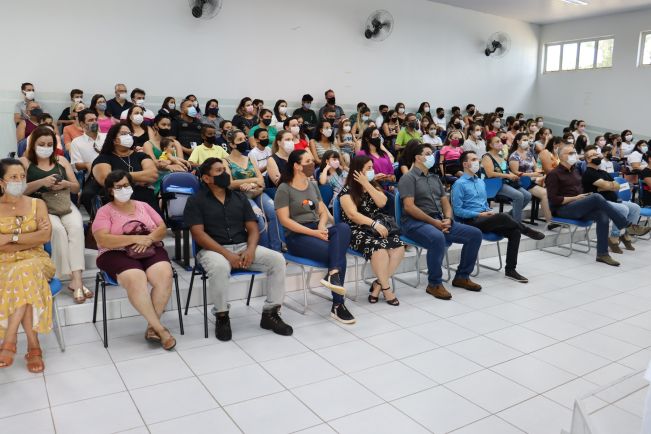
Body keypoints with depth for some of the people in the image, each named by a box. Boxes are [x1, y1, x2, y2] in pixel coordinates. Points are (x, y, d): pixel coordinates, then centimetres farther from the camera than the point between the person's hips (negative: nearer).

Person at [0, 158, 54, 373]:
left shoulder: (37, 204, 10)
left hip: (35, 259, 0)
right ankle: (33, 346, -28)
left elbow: (45, 236, -6)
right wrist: (32, 238, -10)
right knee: (25, 282, -34)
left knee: (25, 273, -37)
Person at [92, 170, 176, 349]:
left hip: (151, 250, 3)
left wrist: (149, 238, -12)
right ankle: (160, 328, -24)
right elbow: (103, 240, -9)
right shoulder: (104, 211, 7)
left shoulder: (143, 206, 19)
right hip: (117, 254, -3)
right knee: (136, 280, -35)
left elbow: (162, 228, 11)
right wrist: (136, 238, -15)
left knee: (165, 275, -29)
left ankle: (151, 327, -17)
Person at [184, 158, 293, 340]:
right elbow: (198, 234, -9)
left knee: (277, 259, -19)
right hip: (212, 249, -4)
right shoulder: (196, 201, 2)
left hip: (243, 246, 4)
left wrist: (250, 250, -12)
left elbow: (253, 228, 10)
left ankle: (270, 313, -8)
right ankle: (222, 316, -14)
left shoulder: (240, 198, 16)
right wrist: (226, 254, -21)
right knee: (219, 266, -39)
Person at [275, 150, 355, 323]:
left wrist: (321, 226, -6)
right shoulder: (284, 189, -2)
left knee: (343, 227, -28)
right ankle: (338, 305, -22)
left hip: (317, 230, 6)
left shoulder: (313, 185, 19)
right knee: (338, 254, -27)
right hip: (297, 236, -6)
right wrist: (313, 232, -18)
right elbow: (285, 220, -10)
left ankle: (333, 274, -38)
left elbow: (323, 211, 19)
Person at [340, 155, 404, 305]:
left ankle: (378, 284, -11)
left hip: (378, 226, 6)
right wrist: (374, 224, -25)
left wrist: (366, 184, -7)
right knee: (379, 247, -33)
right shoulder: (347, 191, -4)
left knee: (399, 246, -22)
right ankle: (386, 288, -14)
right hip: (357, 231, -6)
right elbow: (353, 215, -16)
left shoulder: (374, 185, 16)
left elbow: (382, 203, -2)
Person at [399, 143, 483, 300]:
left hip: (440, 220, 8)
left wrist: (448, 219, -4)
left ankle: (462, 277, 8)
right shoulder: (408, 178, -2)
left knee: (475, 234, -4)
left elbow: (445, 202, 19)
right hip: (415, 222, -8)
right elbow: (409, 207, -14)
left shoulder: (435, 178, 22)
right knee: (438, 238, -39)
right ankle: (434, 284, -21)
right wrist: (433, 222, -17)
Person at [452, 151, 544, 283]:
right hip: (470, 221, -7)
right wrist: (479, 214, -16)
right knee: (503, 216, -31)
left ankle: (510, 269, -10)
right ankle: (527, 231, -6)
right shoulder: (459, 184, -5)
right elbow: (457, 210, -10)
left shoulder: (481, 182, 19)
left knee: (515, 231, -16)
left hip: (485, 219, 7)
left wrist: (489, 211, 2)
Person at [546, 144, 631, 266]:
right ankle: (625, 225, -19)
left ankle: (602, 254, -22)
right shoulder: (554, 174, -3)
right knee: (596, 197, -28)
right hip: (563, 209, -7)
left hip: (579, 207, 7)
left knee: (602, 216, -24)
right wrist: (575, 198, -12)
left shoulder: (575, 171, 21)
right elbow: (553, 199, -11)